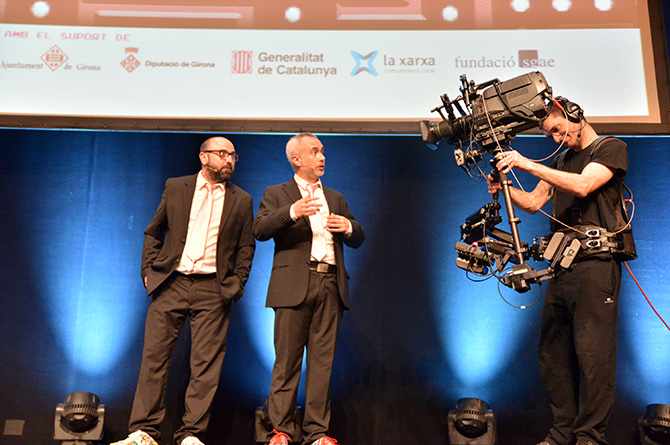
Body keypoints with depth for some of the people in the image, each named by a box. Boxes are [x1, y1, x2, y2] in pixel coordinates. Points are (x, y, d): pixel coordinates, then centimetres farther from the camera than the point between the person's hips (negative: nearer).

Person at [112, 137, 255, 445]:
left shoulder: (241, 200, 9)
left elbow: (246, 248, 10)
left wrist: (236, 286, 1)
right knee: (154, 357, 1)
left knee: (206, 364, -1)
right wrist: (149, 270, 4)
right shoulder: (175, 187, 10)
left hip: (213, 289, 0)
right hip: (171, 283, 1)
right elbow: (153, 232, 14)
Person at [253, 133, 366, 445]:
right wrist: (292, 212, -21)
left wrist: (349, 227, 0)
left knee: (322, 360, 3)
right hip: (294, 285, -4)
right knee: (287, 360, -2)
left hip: (330, 286, 4)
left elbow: (358, 240, 23)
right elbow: (260, 230, -6)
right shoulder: (276, 194, 11)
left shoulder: (335, 198, 24)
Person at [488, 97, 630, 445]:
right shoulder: (560, 161, 24)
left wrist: (528, 165, -18)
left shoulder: (611, 148, 2)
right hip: (561, 266, 7)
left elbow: (583, 185, -15)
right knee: (553, 352, 5)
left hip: (595, 263, -7)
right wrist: (505, 188, -1)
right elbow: (534, 202, 18)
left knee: (592, 351, -7)